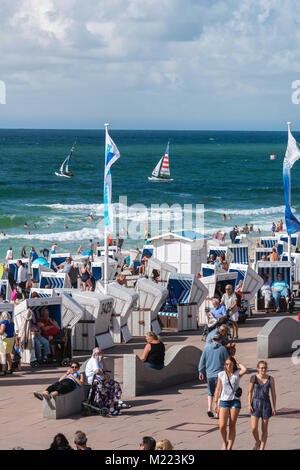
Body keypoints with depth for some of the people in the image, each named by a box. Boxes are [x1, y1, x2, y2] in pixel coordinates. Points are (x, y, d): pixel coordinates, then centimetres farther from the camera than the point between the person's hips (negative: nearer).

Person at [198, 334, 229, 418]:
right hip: (219, 373, -3)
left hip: (209, 374, 3)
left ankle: (209, 409, 3)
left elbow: (202, 361, 5)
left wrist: (201, 372, 14)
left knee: (210, 393, 17)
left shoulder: (207, 348, 3)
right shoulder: (223, 349, -3)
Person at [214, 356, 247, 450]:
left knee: (232, 427, 2)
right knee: (222, 426, -10)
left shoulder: (237, 373, -1)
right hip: (224, 401, 1)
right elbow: (218, 389, 8)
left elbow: (245, 370, -25)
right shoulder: (221, 374, 3)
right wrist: (216, 403, 7)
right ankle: (224, 442, 18)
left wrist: (238, 363, -8)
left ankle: (229, 447, 11)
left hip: (235, 401, -1)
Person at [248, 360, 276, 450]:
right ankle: (257, 442, 20)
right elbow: (250, 392, 2)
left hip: (266, 404, 0)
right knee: (254, 428, -8)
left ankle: (262, 448, 14)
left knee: (264, 429, 5)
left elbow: (273, 394, 2)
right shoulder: (253, 378, -3)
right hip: (255, 403, 0)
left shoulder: (270, 379, -4)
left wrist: (274, 407, -1)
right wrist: (249, 404, -5)